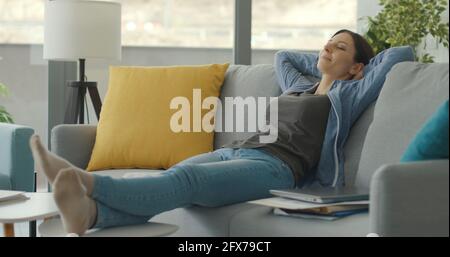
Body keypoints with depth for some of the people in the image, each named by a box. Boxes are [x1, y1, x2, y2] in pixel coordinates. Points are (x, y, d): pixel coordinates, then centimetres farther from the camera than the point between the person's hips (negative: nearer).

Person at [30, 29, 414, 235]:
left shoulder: (348, 94, 16)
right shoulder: (299, 85, 36)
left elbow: (403, 54, 13)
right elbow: (283, 56, 56)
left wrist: (365, 60, 29)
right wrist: (322, 62, 51)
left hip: (274, 166, -7)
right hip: (231, 151, 7)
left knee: (184, 180, -35)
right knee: (167, 181, -28)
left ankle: (88, 182, -61)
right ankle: (89, 213, -57)